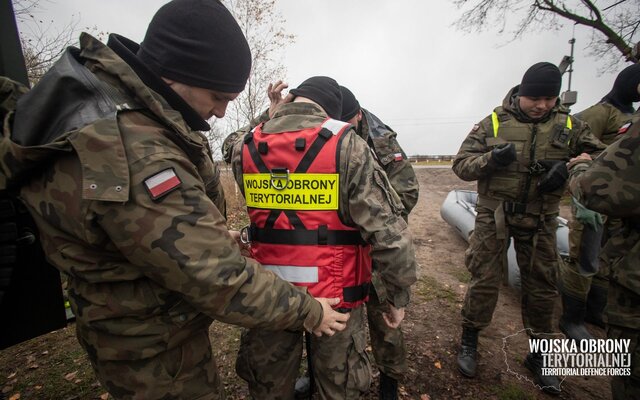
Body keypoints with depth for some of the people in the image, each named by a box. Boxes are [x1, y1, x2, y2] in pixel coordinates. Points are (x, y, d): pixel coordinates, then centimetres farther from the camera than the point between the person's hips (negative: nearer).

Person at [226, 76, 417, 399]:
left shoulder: (245, 147, -4)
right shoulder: (346, 144, -15)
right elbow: (387, 231, -17)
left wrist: (273, 115, 19)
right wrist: (399, 295, -5)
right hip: (334, 293, -3)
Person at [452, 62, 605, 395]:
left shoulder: (569, 126, 3)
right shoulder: (494, 123, -4)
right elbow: (461, 164, -6)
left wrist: (568, 168, -17)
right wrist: (491, 159, -26)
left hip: (540, 220, 3)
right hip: (494, 216, -3)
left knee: (542, 287, 12)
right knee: (484, 280, 1)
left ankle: (539, 355, 34)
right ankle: (469, 342, 23)